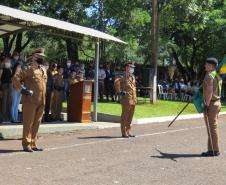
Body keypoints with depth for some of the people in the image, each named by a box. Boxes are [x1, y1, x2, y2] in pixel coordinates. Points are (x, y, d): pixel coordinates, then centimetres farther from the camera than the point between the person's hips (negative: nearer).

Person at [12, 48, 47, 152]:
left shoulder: (43, 69, 15)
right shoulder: (30, 69, -8)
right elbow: (15, 78, -14)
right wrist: (22, 89, -13)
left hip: (41, 101, 7)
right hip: (30, 100, -7)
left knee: (37, 123, 11)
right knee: (28, 123, -2)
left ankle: (33, 144, 19)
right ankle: (26, 144, 4)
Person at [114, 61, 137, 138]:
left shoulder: (132, 77, 16)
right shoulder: (125, 76, -11)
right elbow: (116, 82, -28)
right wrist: (119, 92, -23)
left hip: (133, 99, 9)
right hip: (126, 99, -8)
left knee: (130, 117, 13)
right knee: (125, 116, -1)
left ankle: (128, 131, 23)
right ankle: (124, 132, 4)